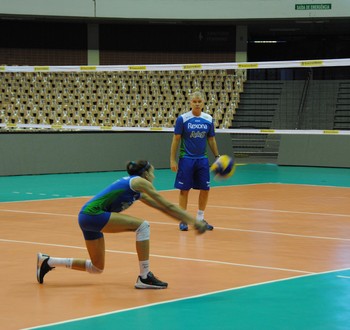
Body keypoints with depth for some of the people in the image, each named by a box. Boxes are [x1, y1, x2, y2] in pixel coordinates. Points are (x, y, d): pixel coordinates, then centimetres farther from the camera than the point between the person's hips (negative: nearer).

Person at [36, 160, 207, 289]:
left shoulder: (137, 190, 22)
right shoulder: (139, 181, -4)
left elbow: (162, 207, 25)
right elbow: (168, 206, -5)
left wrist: (189, 220, 22)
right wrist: (193, 221, -2)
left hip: (87, 217, 10)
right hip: (93, 214, -10)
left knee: (96, 268, 17)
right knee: (142, 226, -13)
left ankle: (47, 262, 21)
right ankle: (144, 278, -11)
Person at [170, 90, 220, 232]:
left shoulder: (208, 119, 3)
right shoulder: (183, 119, -7)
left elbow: (211, 139, 12)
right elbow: (176, 139, -4)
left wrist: (217, 156, 7)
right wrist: (172, 160, -7)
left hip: (202, 159, 4)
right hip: (186, 159, -4)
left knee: (205, 189, 4)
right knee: (184, 190, 0)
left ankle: (200, 219, 19)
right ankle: (183, 220, 10)